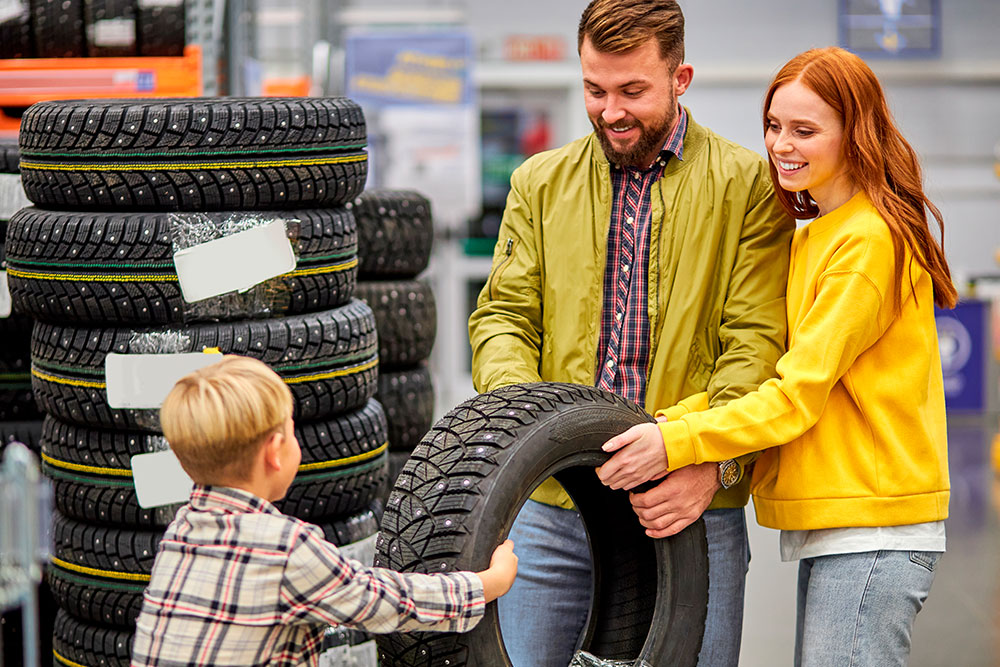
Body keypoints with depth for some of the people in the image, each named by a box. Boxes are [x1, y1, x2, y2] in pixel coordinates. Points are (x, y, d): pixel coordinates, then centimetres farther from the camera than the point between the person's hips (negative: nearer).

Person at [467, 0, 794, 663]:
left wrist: (712, 463, -20)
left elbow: (755, 341, -6)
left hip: (693, 511, -2)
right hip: (551, 509, 3)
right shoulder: (539, 184, 12)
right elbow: (504, 316, 8)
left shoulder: (746, 185, 1)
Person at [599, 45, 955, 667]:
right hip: (833, 524, 9)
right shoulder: (815, 237, 19)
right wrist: (660, 424, -1)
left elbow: (799, 394, -17)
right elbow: (768, 371, 12)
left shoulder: (872, 240, -12)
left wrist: (676, 443, -20)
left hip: (872, 532, -9)